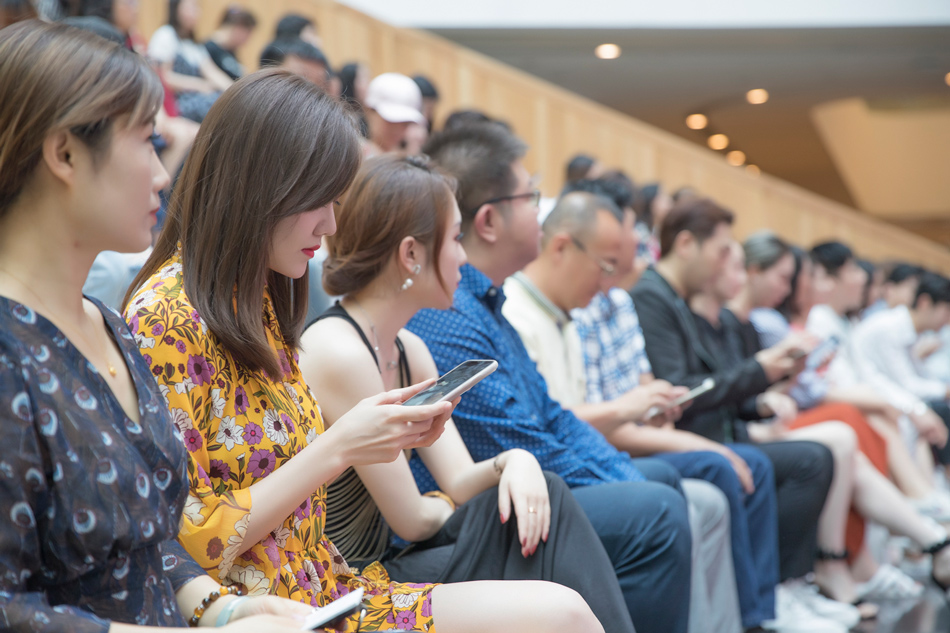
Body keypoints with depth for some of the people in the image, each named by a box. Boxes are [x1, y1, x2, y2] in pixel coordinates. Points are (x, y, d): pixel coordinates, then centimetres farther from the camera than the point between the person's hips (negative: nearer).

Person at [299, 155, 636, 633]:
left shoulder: (410, 352, 9)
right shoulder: (339, 353, -20)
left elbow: (459, 482, 5)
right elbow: (413, 520, -16)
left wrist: (511, 462, -16)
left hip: (381, 566, 8)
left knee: (541, 498, -8)